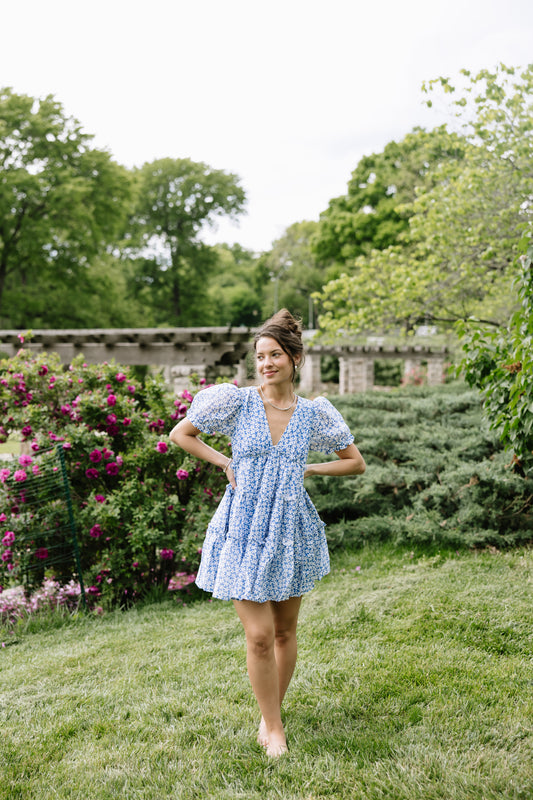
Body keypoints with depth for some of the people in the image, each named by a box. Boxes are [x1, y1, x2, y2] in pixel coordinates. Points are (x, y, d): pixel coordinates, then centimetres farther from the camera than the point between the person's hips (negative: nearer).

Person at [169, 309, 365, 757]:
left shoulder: (314, 413, 0)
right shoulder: (237, 401, -5)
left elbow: (356, 463, 10)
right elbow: (180, 434, 5)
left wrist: (308, 469, -1)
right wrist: (226, 464, -3)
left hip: (291, 531, 2)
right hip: (245, 529, -2)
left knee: (285, 631, 13)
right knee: (259, 635, -4)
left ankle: (272, 712, 36)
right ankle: (273, 728, 16)